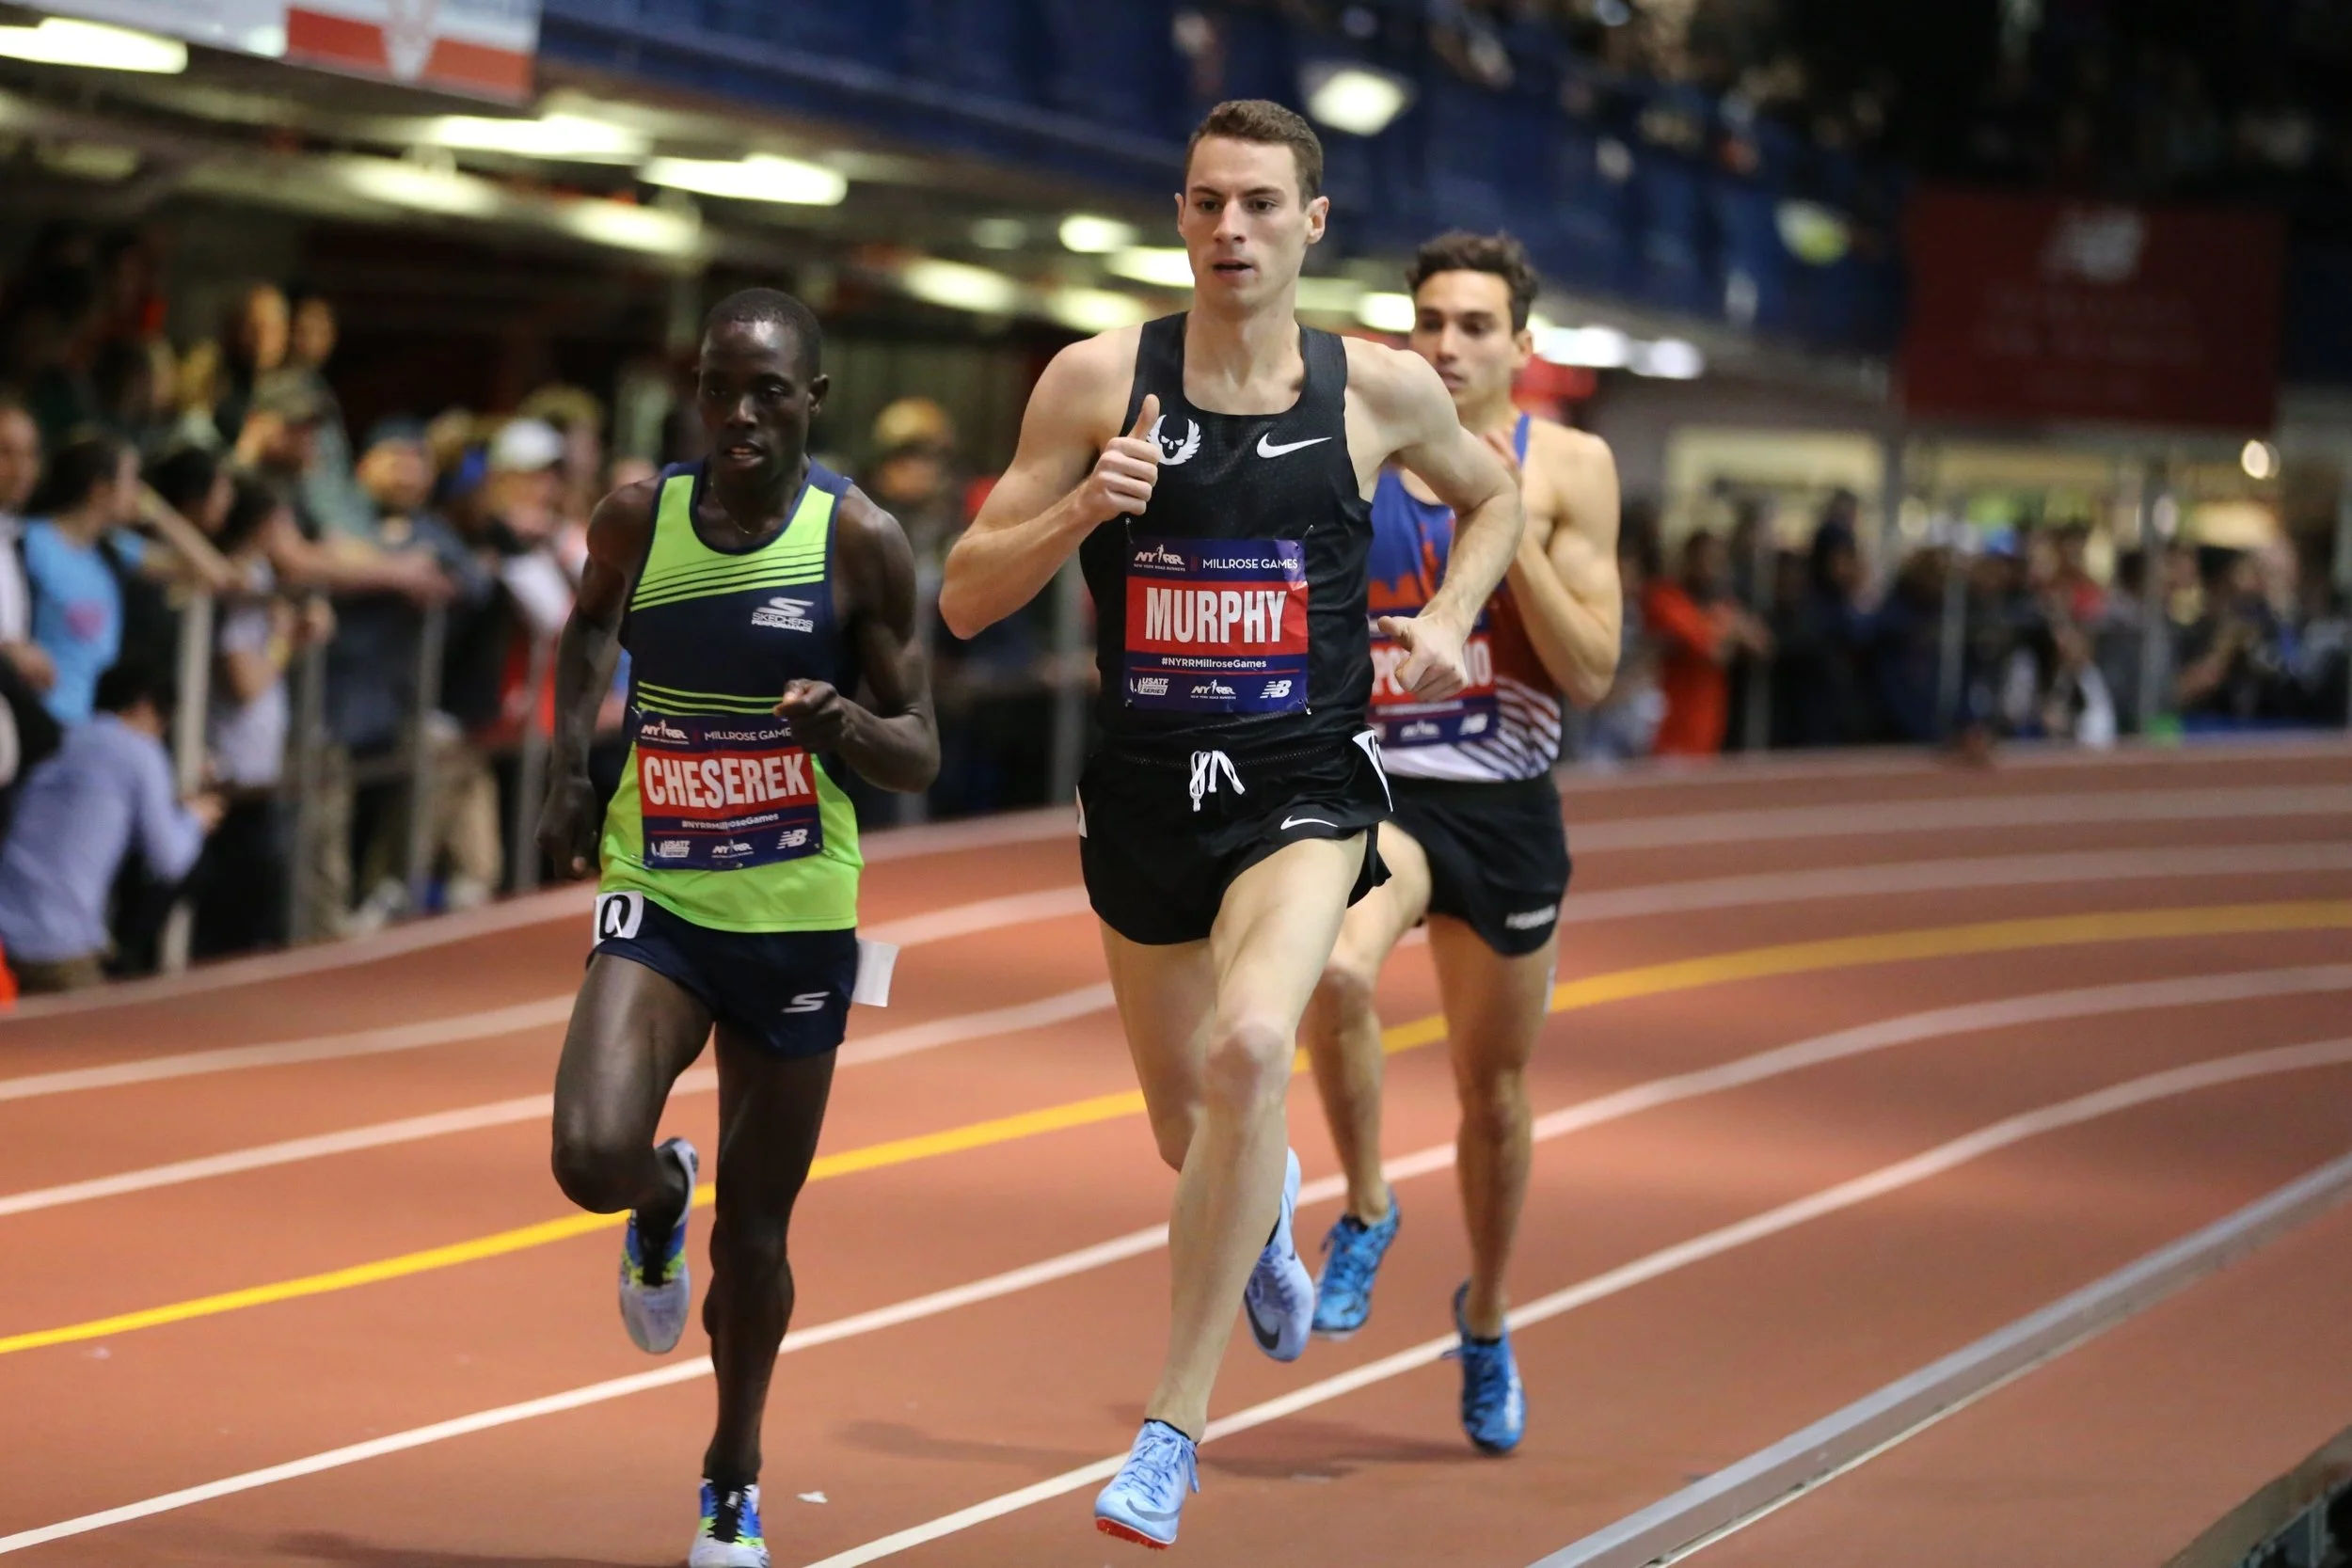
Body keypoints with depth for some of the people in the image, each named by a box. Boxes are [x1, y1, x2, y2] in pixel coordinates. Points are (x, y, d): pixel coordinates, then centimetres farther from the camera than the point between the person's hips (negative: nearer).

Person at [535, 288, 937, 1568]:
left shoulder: (860, 541, -8)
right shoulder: (638, 519, -2)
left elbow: (919, 755, -3)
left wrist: (840, 720, -25)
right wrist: (571, 768, 8)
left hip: (796, 919, -1)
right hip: (655, 897, 1)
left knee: (755, 1228, 7)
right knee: (592, 1156, -22)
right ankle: (661, 1203, 17)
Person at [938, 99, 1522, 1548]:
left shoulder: (1383, 389, -1)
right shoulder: (1099, 381, -4)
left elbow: (1492, 497, 21)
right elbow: (966, 598, -3)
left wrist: (1448, 622, 5)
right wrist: (1084, 508, -19)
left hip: (1304, 791, -2)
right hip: (1144, 799, 2)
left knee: (1249, 1050, -30)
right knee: (1192, 1138, 17)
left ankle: (1174, 1426, -21)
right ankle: (1266, 1212, 58)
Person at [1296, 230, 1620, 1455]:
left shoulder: (1569, 469, -3)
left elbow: (1591, 674, -9)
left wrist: (1511, 530, -16)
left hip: (1508, 810, 1)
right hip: (1376, 789, -1)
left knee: (1495, 1091, 13)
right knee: (1338, 969, -33)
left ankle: (1485, 1317, 38)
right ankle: (1364, 1209, -8)